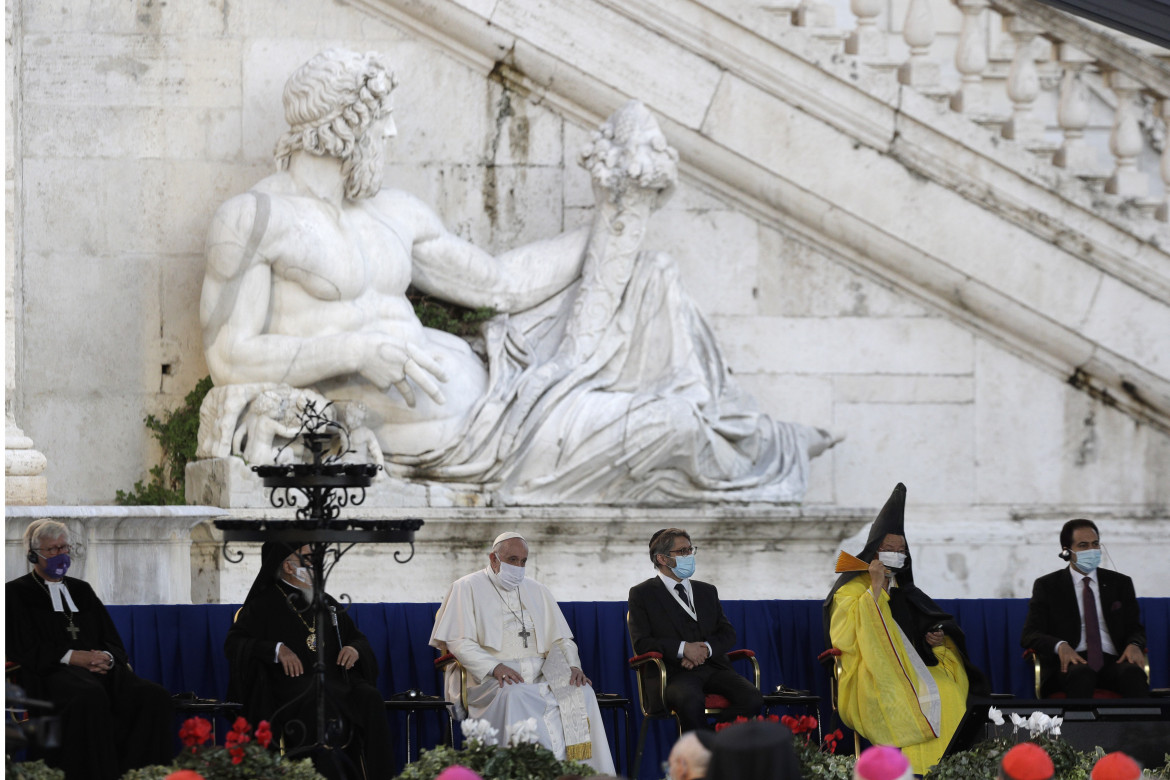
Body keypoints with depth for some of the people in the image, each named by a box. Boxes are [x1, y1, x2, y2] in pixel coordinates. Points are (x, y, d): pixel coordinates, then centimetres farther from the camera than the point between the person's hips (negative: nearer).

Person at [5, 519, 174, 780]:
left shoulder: (81, 590, 27)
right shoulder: (17, 592, 11)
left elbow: (113, 641, 21)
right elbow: (23, 648, -2)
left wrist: (107, 658, -5)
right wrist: (71, 657, -14)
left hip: (100, 668, 5)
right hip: (51, 673, -5)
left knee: (155, 696, -26)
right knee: (91, 696, -42)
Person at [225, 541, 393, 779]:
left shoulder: (326, 603, 25)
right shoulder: (265, 605, 10)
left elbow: (357, 637, 27)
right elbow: (233, 643, -1)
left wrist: (355, 649, 0)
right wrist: (277, 649, -16)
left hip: (335, 677, 5)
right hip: (293, 682, -5)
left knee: (370, 699, -28)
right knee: (322, 701, -39)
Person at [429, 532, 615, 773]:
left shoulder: (536, 591, 23)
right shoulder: (468, 588, 7)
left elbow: (560, 638, 19)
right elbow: (458, 642, -5)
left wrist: (572, 666, -4)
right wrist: (494, 667, -21)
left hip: (540, 678, 5)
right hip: (489, 681, -4)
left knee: (582, 693, -24)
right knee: (515, 697, -38)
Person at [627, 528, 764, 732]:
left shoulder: (707, 591, 26)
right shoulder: (642, 594, 10)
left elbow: (728, 634, 17)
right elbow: (641, 643, -1)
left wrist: (706, 649, -6)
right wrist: (682, 648, -15)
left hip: (714, 666, 5)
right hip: (675, 673, -5)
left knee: (752, 699, -26)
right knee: (691, 702, -40)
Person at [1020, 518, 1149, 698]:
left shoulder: (1121, 583, 21)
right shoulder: (1047, 586, 14)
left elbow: (1136, 629, 20)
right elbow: (1029, 635, 5)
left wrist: (1134, 645, -7)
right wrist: (1060, 646, -18)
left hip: (1112, 661, 2)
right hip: (1071, 662, -2)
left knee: (1133, 672, -35)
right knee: (1081, 674, -40)